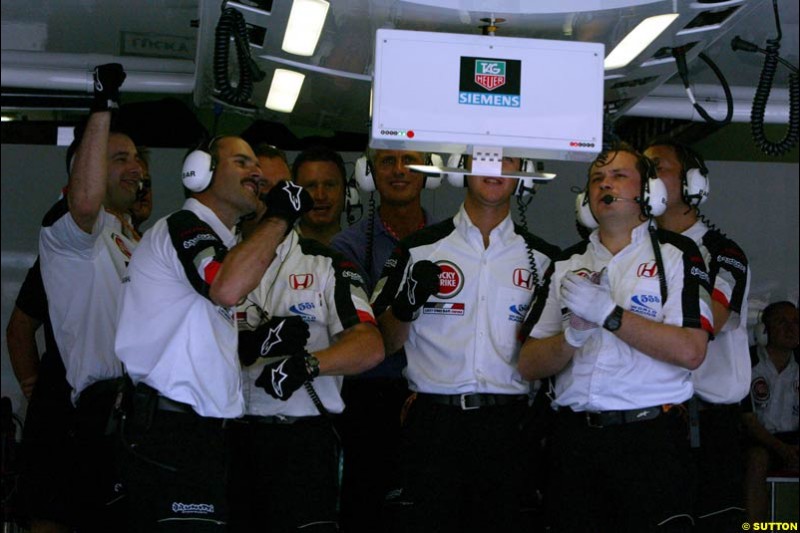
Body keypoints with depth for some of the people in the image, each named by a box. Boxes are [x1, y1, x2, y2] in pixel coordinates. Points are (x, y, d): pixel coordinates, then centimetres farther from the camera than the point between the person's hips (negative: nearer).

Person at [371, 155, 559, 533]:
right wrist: (407, 303, -11)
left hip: (508, 427, 1)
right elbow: (385, 343, 6)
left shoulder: (544, 258, 9)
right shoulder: (420, 249, 7)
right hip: (433, 424, -1)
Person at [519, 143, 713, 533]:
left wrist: (608, 313, -14)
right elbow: (529, 366, 8)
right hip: (574, 438, 3)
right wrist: (572, 336, -12)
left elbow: (691, 351, -11)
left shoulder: (676, 255, 4)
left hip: (650, 438, -3)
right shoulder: (566, 265, 14)